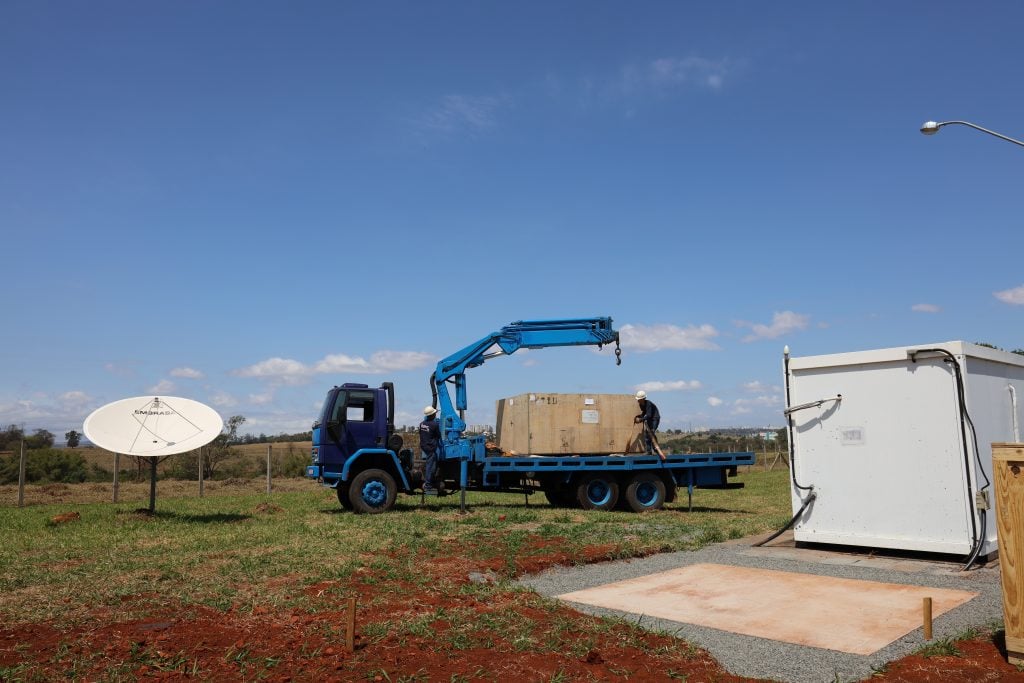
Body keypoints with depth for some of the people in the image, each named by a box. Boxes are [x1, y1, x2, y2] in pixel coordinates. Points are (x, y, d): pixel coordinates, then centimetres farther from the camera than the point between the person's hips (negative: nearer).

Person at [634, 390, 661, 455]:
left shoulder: (648, 404, -26)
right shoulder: (641, 405, 0)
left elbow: (649, 415, -32)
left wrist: (640, 420, -33)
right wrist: (638, 417, -2)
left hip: (655, 419, -9)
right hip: (649, 420, 9)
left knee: (651, 433, -20)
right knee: (646, 434, 4)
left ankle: (655, 450, -17)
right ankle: (649, 451, 10)